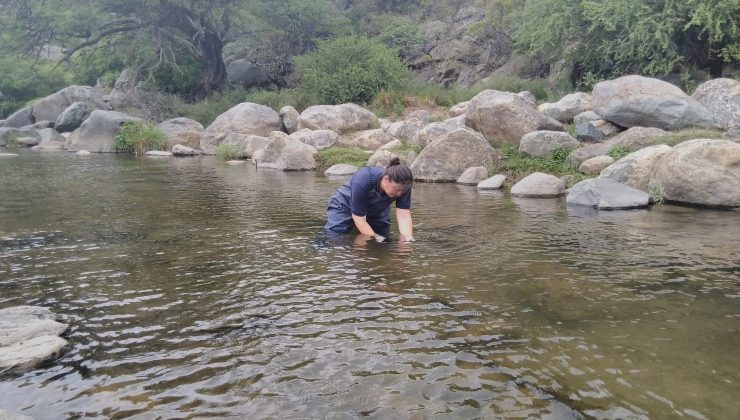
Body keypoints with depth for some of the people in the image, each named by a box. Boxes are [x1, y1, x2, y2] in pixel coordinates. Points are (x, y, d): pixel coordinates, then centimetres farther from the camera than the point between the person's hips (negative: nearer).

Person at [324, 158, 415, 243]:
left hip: (377, 212, 4)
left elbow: (404, 216, -31)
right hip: (345, 206, -4)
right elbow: (359, 220, -35)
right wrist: (375, 237, -41)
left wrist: (408, 238, -46)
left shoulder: (403, 186, -29)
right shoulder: (362, 181, -40)